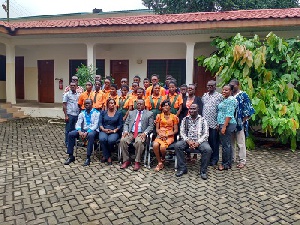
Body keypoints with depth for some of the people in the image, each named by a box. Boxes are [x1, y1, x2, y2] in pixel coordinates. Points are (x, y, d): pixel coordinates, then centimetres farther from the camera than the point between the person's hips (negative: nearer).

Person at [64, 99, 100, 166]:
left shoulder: (96, 113, -3)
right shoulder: (82, 113, 12)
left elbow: (95, 125, -12)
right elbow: (78, 124, 5)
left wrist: (87, 132, -24)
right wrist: (80, 131, -18)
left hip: (92, 130, -5)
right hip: (83, 130, 5)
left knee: (90, 135, -39)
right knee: (70, 134, -17)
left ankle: (88, 158, -31)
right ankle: (71, 156, -9)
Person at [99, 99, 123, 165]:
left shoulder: (119, 113, 10)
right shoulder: (103, 112, 15)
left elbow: (120, 125, 4)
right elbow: (100, 123, 6)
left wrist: (114, 130, -11)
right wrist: (103, 129, -12)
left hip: (114, 132, -1)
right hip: (104, 131, 1)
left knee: (111, 140, -34)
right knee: (102, 139, -33)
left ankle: (105, 156, -5)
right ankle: (108, 157, -17)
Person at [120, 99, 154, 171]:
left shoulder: (149, 114, 10)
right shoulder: (131, 113, 20)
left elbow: (151, 126, 3)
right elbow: (126, 124, 15)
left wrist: (145, 133, -15)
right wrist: (126, 131, -5)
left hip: (141, 133, -3)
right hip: (130, 133, 3)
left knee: (139, 142, -35)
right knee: (123, 140, -26)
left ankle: (137, 162, -20)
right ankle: (126, 161, -11)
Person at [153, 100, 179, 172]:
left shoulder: (174, 117, 6)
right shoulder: (159, 116, 12)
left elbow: (176, 130, 4)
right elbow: (157, 128, 10)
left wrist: (167, 135, -12)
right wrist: (160, 133, -12)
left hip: (169, 136, -2)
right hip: (160, 135, 2)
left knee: (162, 147, -32)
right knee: (155, 145, -32)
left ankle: (163, 159, 5)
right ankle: (160, 163, -11)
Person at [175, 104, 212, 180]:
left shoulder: (202, 120, 5)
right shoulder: (185, 119, 9)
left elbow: (206, 134, -2)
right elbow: (182, 132, 3)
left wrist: (198, 142, -17)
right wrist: (188, 141, -15)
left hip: (200, 141, -1)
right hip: (188, 140, 2)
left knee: (208, 149, -31)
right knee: (177, 145, -26)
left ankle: (203, 171, -11)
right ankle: (182, 168, -14)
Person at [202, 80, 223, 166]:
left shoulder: (219, 96, -3)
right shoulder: (204, 95, 13)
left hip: (214, 123, -4)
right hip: (204, 123, 5)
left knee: (214, 142, 3)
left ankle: (214, 159, 15)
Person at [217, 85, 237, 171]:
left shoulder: (231, 100, -12)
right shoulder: (225, 100, 17)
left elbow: (229, 115, -19)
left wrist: (224, 126, -22)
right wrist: (219, 125, 18)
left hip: (227, 125, -10)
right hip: (223, 124, 10)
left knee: (225, 144, -4)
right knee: (227, 144, 14)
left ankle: (225, 164, 6)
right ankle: (228, 163, 22)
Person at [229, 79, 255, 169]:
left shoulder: (243, 95, -6)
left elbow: (248, 109, -8)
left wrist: (243, 121, -11)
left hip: (240, 123, -6)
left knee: (241, 143, 1)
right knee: (231, 142, 12)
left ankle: (242, 161, 11)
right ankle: (231, 158, 24)